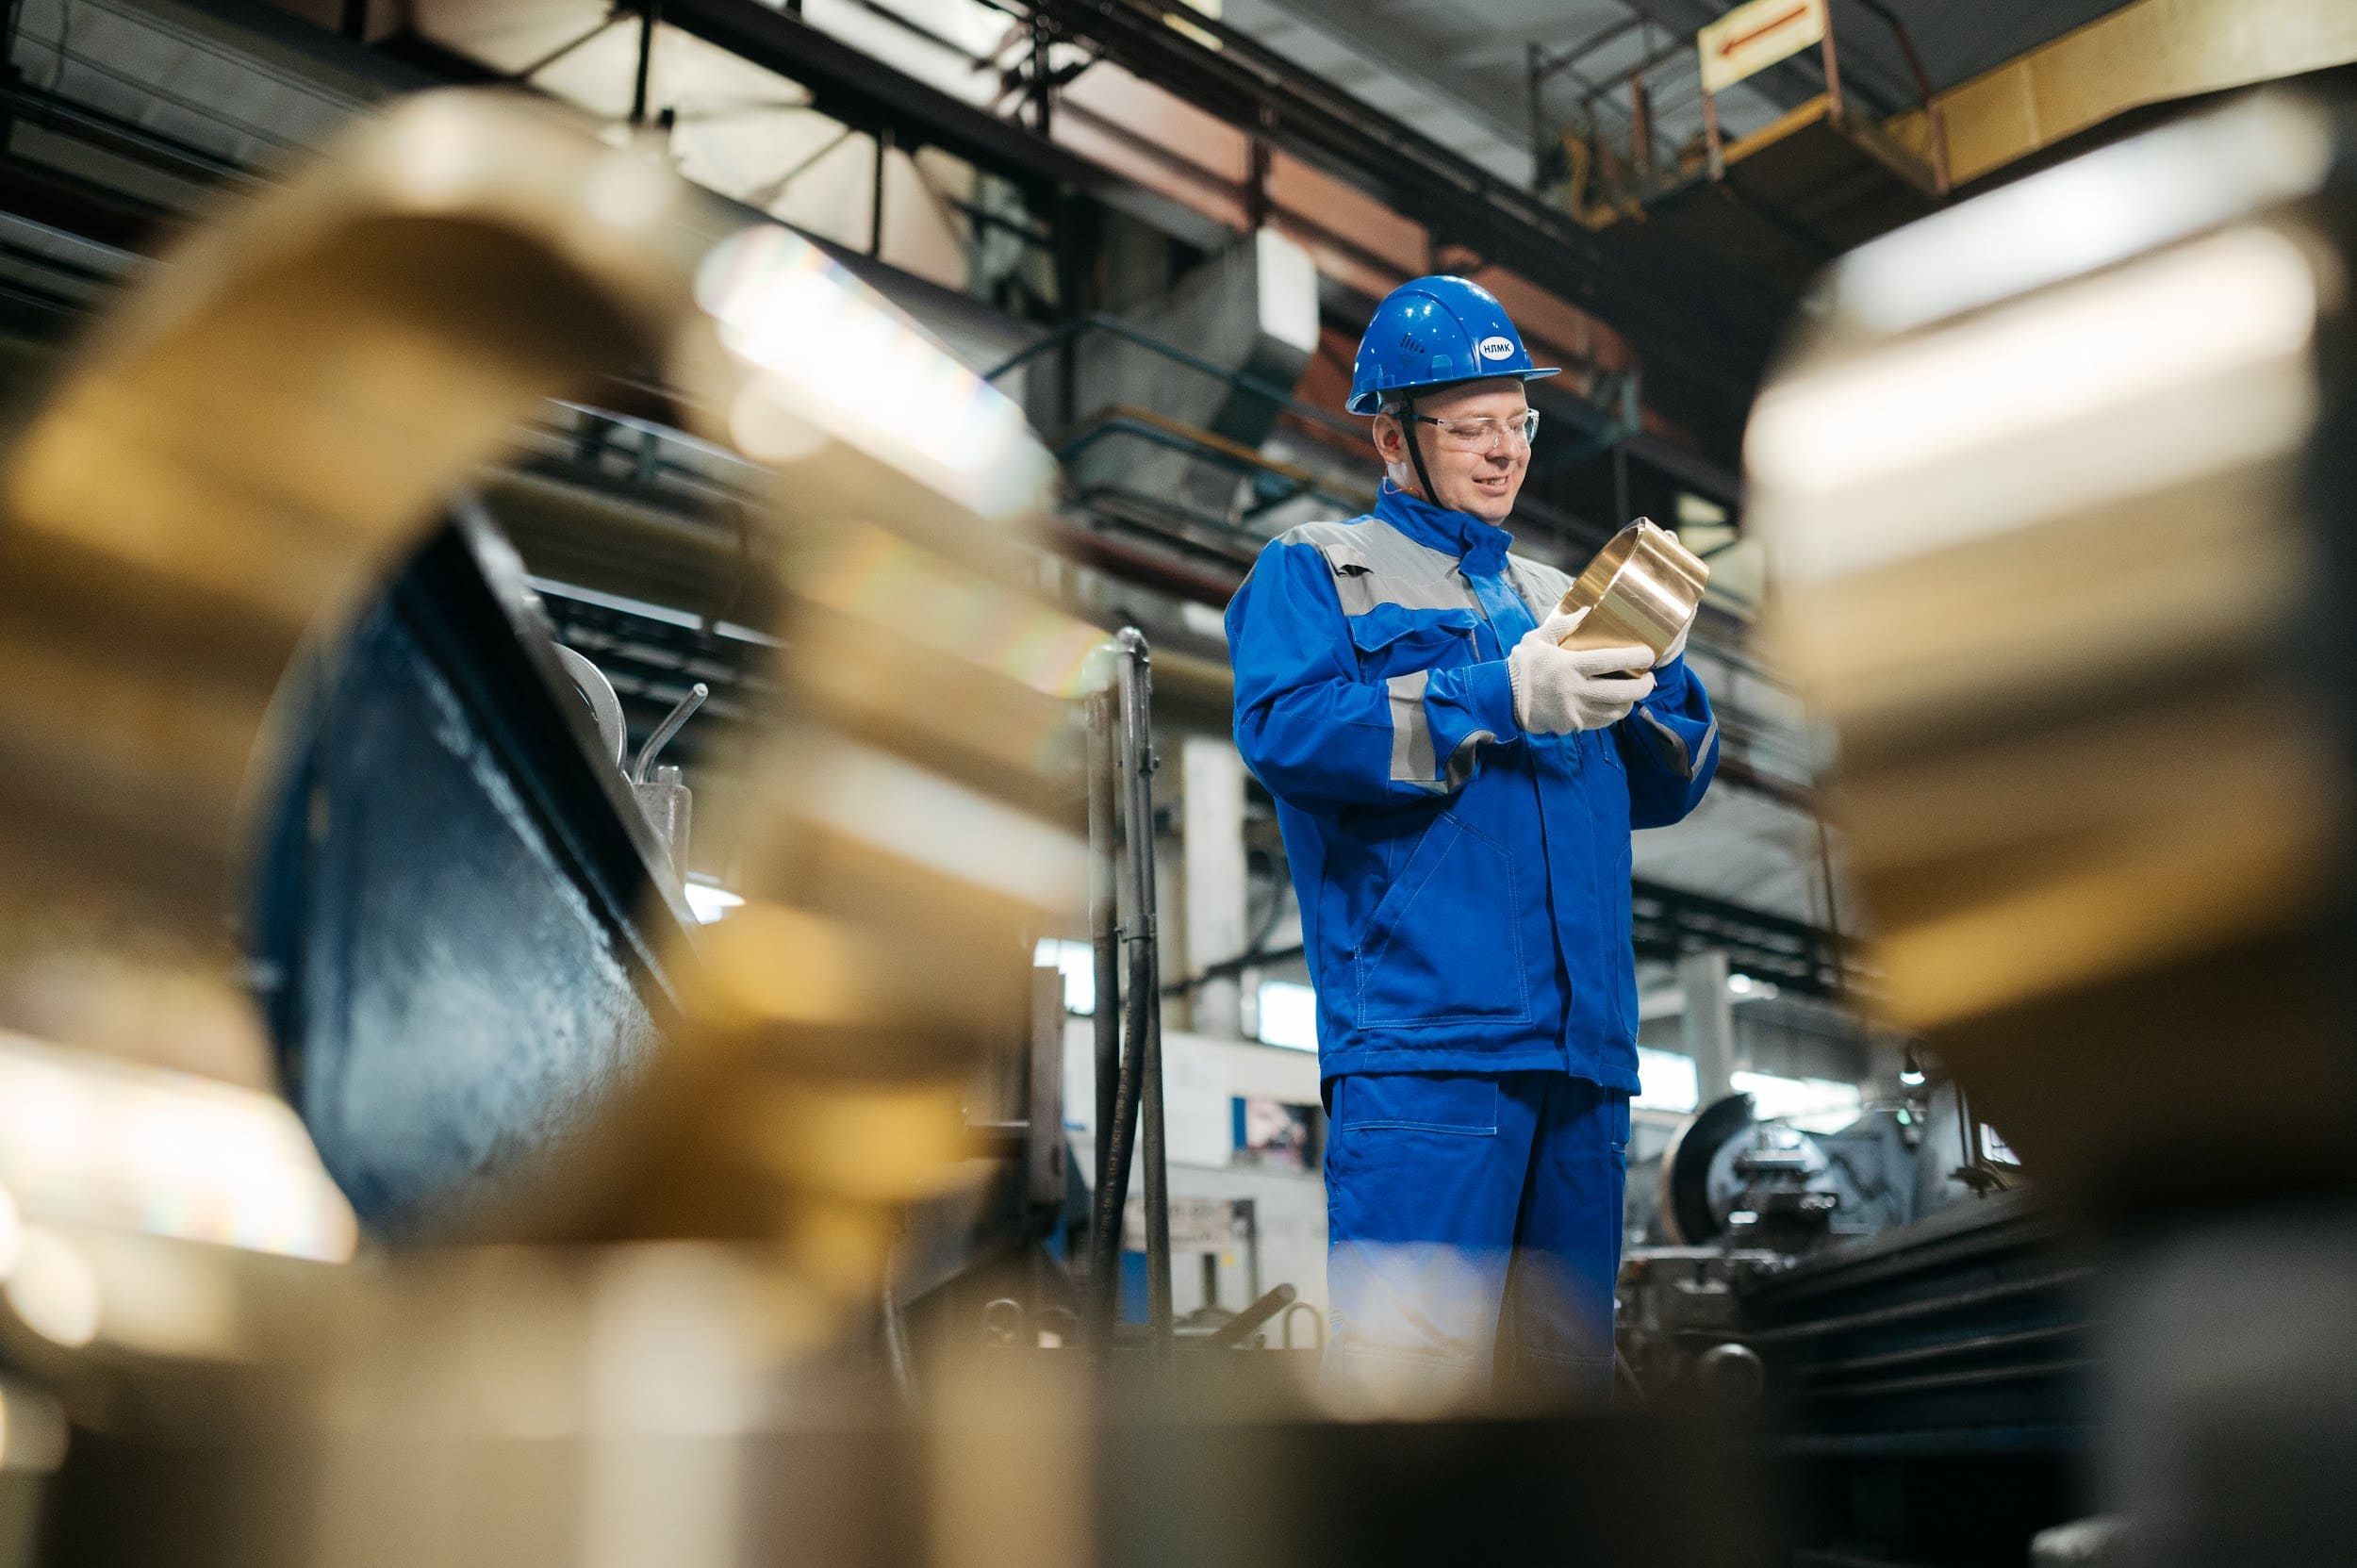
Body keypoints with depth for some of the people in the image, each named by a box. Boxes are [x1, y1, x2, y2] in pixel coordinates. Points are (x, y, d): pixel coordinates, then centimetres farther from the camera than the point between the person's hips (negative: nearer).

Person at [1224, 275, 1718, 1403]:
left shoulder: (1556, 599, 27)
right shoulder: (1313, 571, 10)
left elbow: (1661, 791, 19)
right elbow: (1286, 730, -10)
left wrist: (1655, 673, -2)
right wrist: (1500, 698, -16)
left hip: (1581, 1049, 7)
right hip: (1422, 1041, -6)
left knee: (1564, 1369, 10)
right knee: (1408, 1366, -15)